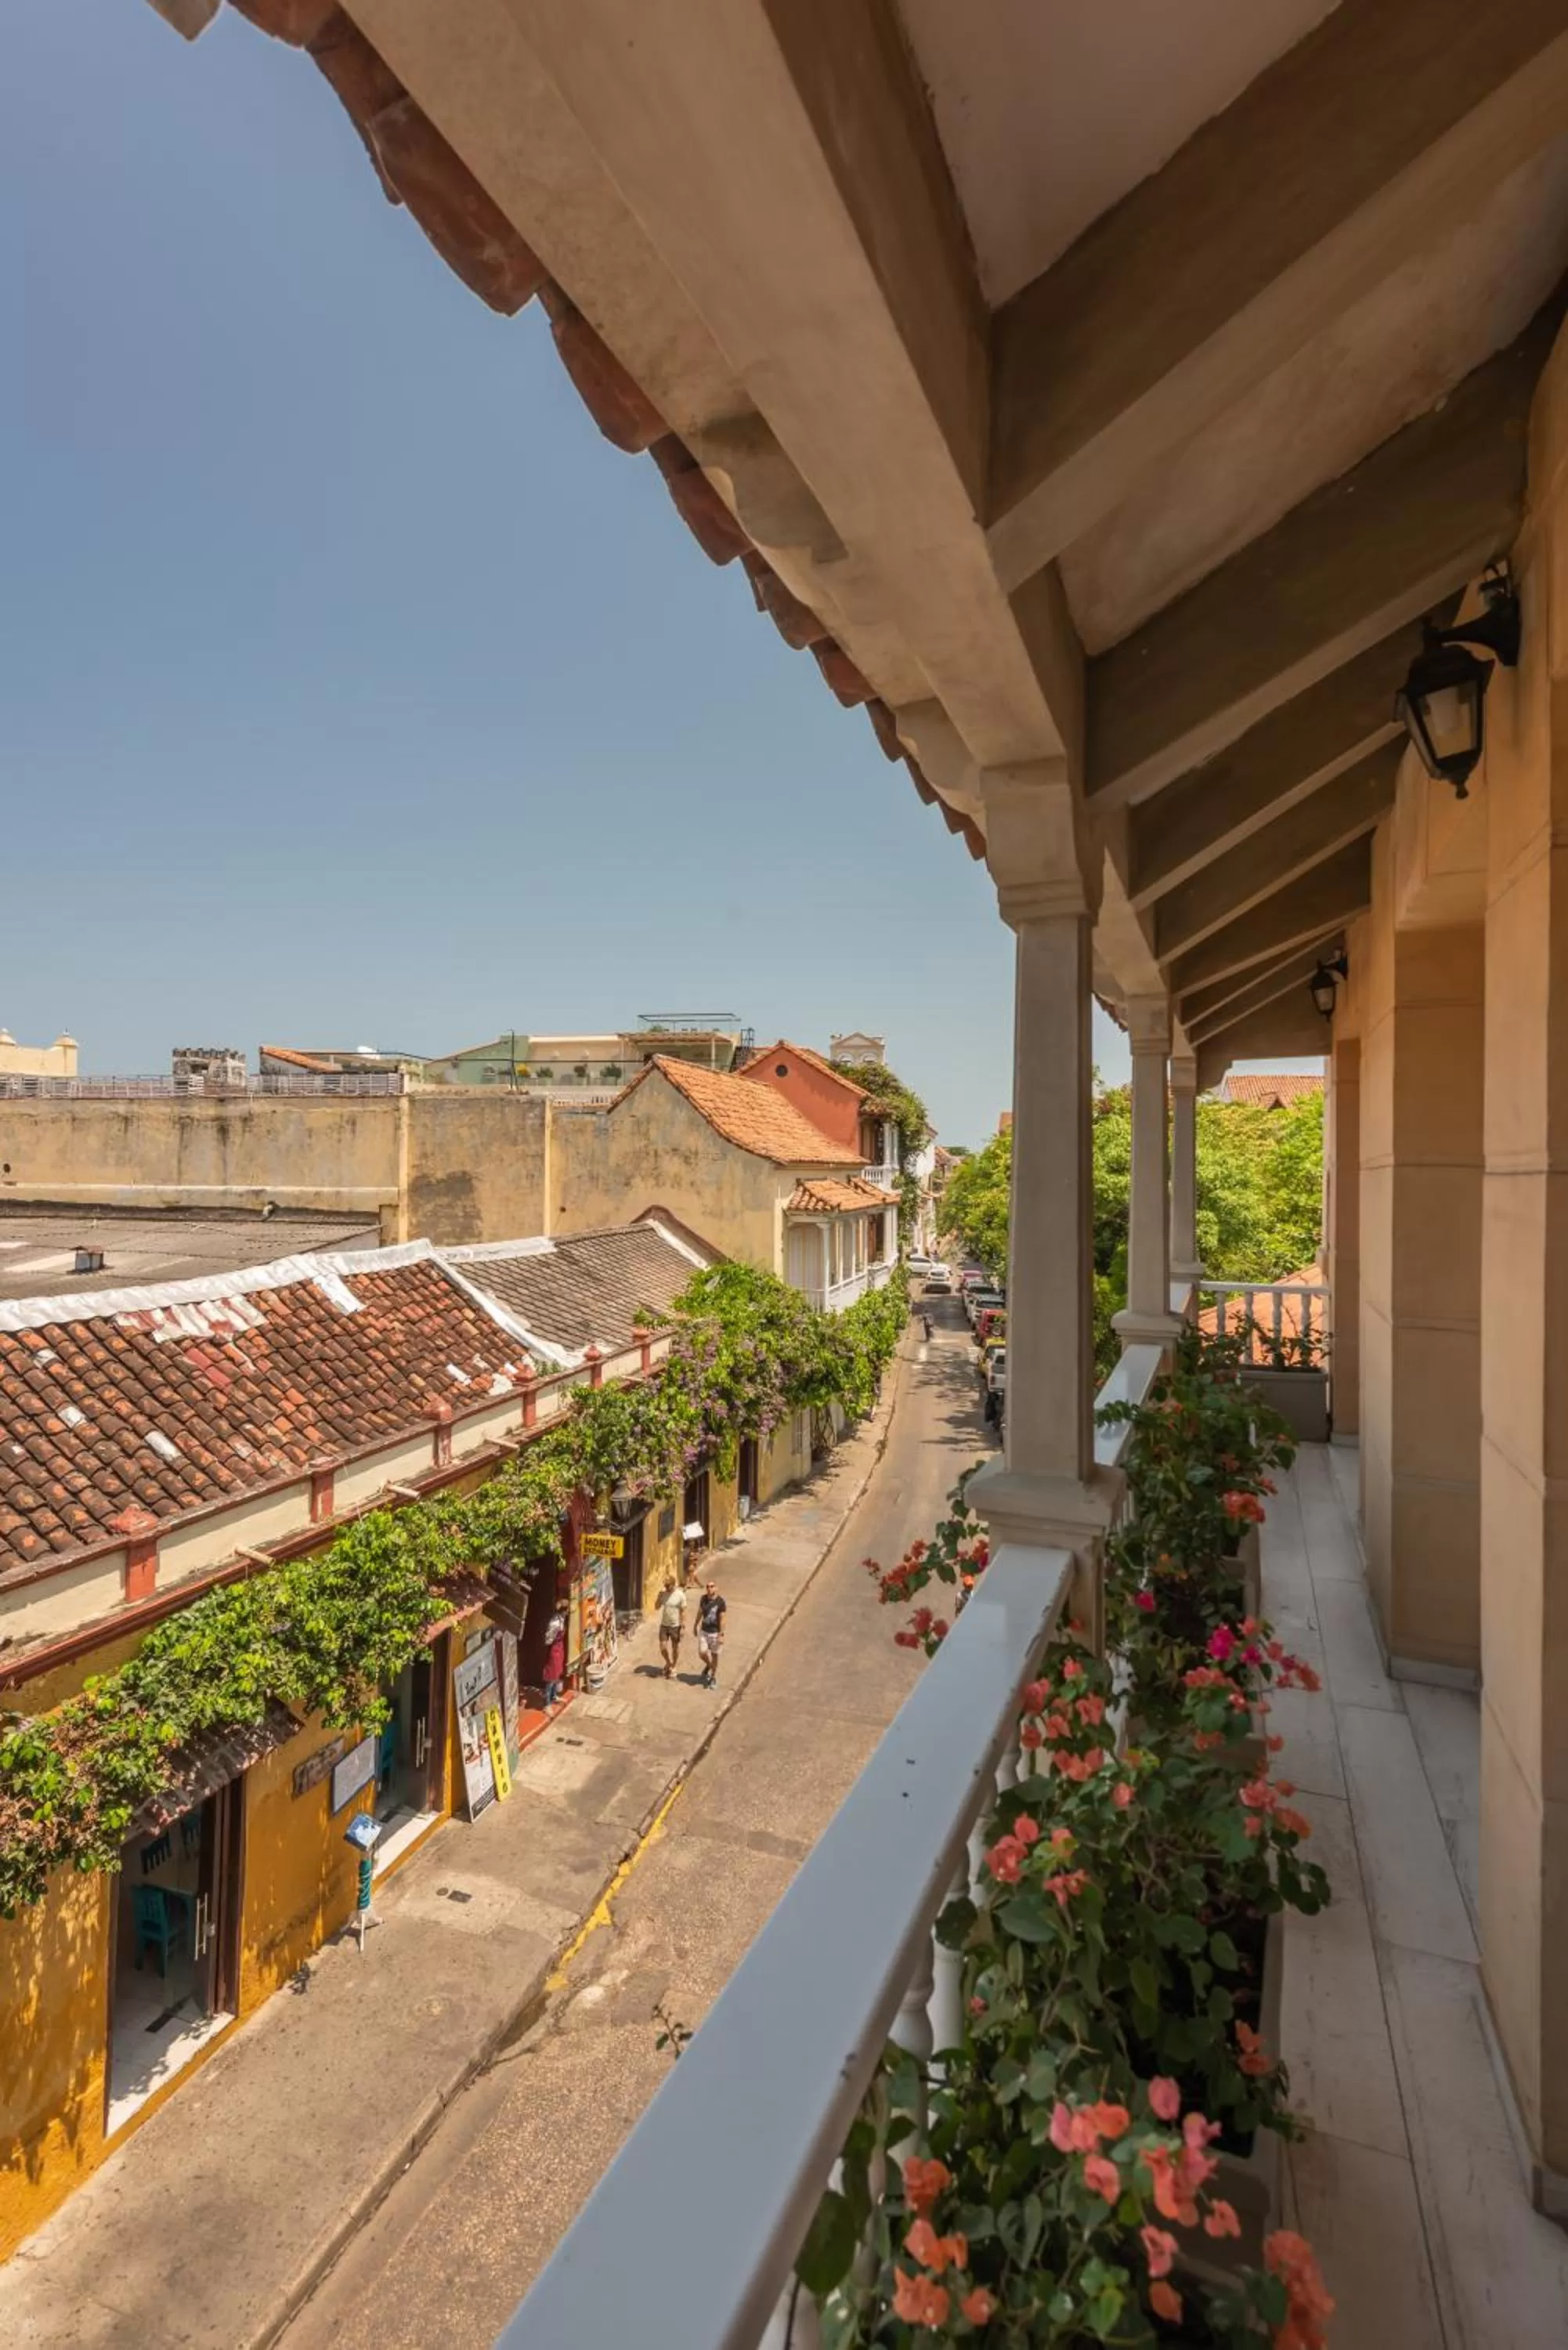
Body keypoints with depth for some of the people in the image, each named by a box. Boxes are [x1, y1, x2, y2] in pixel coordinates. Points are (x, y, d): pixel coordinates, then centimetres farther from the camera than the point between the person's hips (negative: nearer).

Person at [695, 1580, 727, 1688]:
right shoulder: (703, 1599, -5)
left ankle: (713, 1678, 28)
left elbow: (722, 1619, -15)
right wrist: (696, 1626, 17)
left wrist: (721, 1635, -16)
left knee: (714, 1655, 9)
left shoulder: (720, 1601, -18)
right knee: (702, 1653, -1)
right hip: (703, 1631, 3)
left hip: (715, 1632, -3)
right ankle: (708, 1665, 33)